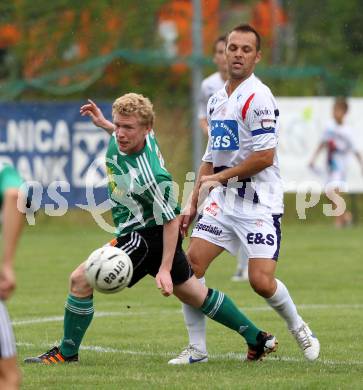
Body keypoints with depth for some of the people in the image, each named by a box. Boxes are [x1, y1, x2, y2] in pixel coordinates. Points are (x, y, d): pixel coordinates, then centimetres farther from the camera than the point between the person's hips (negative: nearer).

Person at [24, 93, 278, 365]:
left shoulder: (151, 177, -33)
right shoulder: (127, 137, -10)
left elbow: (171, 220, -23)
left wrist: (164, 269, -22)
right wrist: (103, 124, 15)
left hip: (146, 236, -10)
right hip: (139, 231, 10)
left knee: (81, 280, -11)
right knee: (195, 293, 21)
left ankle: (67, 353, 2)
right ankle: (257, 339, 29)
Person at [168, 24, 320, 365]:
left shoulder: (257, 97, -12)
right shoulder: (216, 100, 14)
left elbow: (265, 157, -18)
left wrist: (220, 177, -9)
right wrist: (193, 203, 16)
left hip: (259, 204, -7)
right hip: (222, 202, 7)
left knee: (261, 281, -14)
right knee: (191, 264, -5)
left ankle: (299, 328, 14)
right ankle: (197, 347, 5)